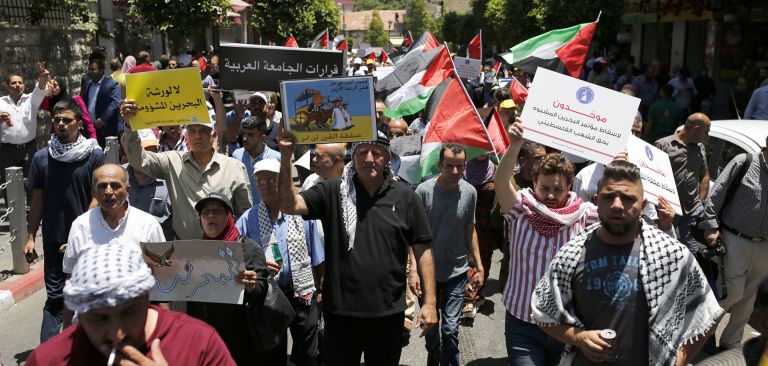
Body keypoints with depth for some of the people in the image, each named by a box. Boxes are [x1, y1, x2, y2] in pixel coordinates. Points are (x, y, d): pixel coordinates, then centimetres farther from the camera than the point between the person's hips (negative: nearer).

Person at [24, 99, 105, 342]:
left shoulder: (95, 156, -4)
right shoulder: (41, 158, 4)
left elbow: (97, 198, -5)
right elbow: (37, 200, 7)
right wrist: (30, 237, 3)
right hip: (53, 239, 1)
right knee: (55, 296, 2)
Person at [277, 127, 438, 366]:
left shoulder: (405, 198, -1)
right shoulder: (332, 193, -2)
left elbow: (422, 250, 1)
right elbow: (289, 205, -13)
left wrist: (430, 302, -4)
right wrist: (286, 157, -23)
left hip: (388, 313, 1)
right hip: (340, 312, 0)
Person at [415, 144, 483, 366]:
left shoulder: (469, 192, -4)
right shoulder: (424, 191, -14)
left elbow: (470, 230, 6)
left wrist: (479, 266, 5)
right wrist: (413, 268, -17)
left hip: (457, 272, 1)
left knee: (450, 328, -3)